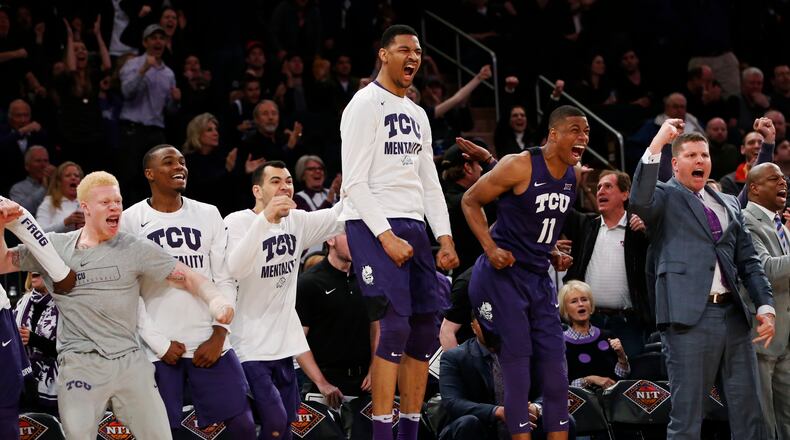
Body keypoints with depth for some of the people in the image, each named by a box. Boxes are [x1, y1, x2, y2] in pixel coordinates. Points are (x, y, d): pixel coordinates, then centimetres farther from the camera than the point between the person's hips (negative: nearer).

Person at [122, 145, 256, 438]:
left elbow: (224, 280, 7)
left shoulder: (207, 215, 9)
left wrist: (218, 336, -4)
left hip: (209, 342, 3)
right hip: (158, 347, -2)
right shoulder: (131, 221, 0)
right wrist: (159, 343, -8)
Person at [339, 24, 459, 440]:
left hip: (413, 225, 8)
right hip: (373, 226, -8)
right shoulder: (365, 105, -7)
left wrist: (444, 237, 9)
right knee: (393, 327, -15)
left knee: (424, 332, 5)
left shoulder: (417, 114, 18)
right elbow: (354, 182, -14)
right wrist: (386, 236, -20)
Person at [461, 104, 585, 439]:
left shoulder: (574, 176, 7)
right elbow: (471, 201, -7)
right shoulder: (520, 166, -15)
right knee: (517, 357, -7)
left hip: (539, 277, 7)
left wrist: (553, 253, 7)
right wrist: (491, 249, -16)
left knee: (553, 361, 5)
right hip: (504, 274, -7)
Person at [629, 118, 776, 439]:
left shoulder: (728, 205, 21)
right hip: (689, 314, -6)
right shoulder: (665, 196, 5)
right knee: (687, 413, -4)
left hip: (733, 315, 6)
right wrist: (657, 144, -20)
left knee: (749, 412, 6)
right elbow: (638, 202, -20)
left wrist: (765, 306, 5)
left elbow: (748, 261, 19)